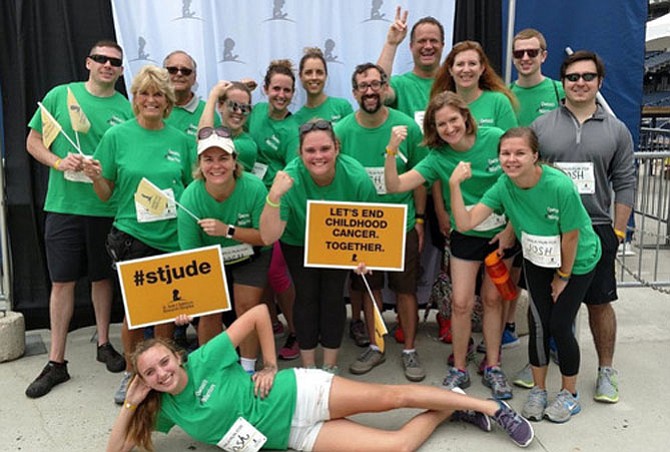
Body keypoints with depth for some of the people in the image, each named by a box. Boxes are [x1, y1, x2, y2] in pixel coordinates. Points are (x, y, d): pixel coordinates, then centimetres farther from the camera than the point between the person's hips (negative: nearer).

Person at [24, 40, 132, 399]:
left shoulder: (126, 109, 3)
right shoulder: (60, 95, 3)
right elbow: (33, 143, 6)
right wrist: (59, 163, -13)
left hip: (107, 207, 1)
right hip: (64, 205, 0)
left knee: (102, 277, 13)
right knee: (62, 282, 3)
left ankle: (104, 344, 31)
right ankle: (56, 362, 14)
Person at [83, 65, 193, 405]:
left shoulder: (181, 140, 4)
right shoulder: (117, 136, 0)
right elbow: (106, 194, 3)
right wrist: (95, 177, -17)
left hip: (173, 237, 2)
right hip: (132, 236, -1)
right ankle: (131, 373, 27)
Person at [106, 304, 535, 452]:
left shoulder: (203, 361, -12)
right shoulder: (167, 408, 2)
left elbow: (259, 312, -12)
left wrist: (270, 367, -10)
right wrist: (131, 404, -9)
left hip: (299, 393, -3)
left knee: (391, 396, -12)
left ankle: (490, 406, 8)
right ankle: (450, 410, 14)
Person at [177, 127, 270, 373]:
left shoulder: (254, 188, -31)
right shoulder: (190, 197, -29)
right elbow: (189, 254, -23)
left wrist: (228, 230, -35)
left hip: (251, 255, 0)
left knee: (247, 307, -5)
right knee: (209, 311, -1)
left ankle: (248, 368, 17)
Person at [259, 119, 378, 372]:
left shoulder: (357, 177, -31)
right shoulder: (290, 179, -34)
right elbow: (269, 237, -38)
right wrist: (273, 197, -52)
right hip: (298, 242, 0)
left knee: (333, 297, 0)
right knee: (306, 296, -1)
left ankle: (330, 366, 19)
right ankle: (308, 367, 18)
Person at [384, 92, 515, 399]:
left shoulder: (495, 139, -15)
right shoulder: (438, 158, -12)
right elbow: (395, 186, -20)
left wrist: (511, 229, -10)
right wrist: (391, 152, -35)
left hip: (503, 232, 0)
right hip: (465, 236, 1)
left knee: (492, 298, 9)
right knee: (461, 302, -1)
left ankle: (493, 367, 25)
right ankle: (459, 369, 17)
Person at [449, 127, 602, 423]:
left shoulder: (560, 186, -32)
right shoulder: (503, 187, -19)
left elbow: (570, 236, -20)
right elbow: (465, 223, -27)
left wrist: (563, 275, -9)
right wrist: (455, 185, -37)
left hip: (577, 260, -3)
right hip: (537, 260, 4)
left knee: (559, 325, -4)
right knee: (538, 323, 1)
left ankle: (569, 394, 20)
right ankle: (539, 390, 23)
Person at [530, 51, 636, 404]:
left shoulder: (616, 130, 5)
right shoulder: (541, 126, 2)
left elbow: (624, 185, 5)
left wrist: (618, 231, 1)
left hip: (596, 230, 0)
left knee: (599, 303, 8)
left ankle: (605, 370, 25)